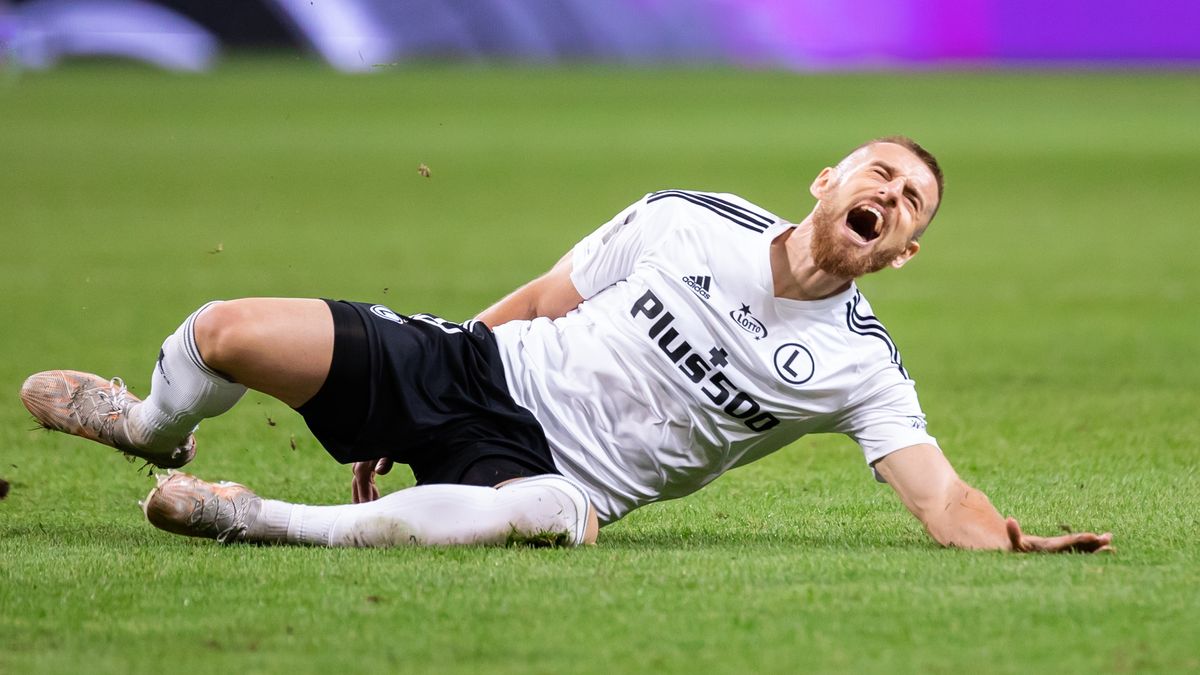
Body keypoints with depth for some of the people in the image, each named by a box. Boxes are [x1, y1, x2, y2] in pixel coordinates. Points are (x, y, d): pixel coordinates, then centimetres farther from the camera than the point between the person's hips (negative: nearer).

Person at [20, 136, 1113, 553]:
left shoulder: (859, 368, -3)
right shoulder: (685, 220, 2)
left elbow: (941, 497, -13)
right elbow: (543, 300, 10)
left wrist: (1016, 540, -37)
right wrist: (399, 413, 12)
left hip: (557, 473, -2)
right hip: (481, 368, 2)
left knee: (557, 518, -44)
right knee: (229, 334, -12)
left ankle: (274, 524, -31)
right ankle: (153, 428, 26)